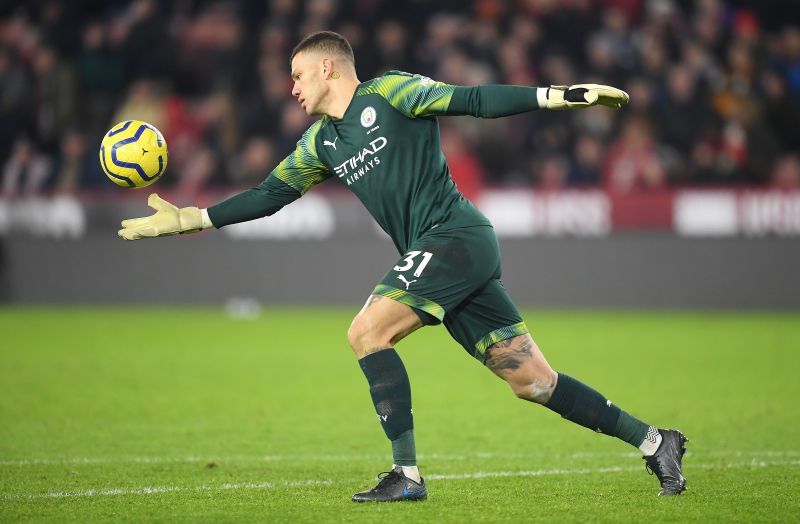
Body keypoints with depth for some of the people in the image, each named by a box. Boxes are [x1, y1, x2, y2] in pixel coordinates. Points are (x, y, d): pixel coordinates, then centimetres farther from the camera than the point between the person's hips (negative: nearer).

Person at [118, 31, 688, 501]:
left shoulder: (390, 92, -2)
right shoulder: (322, 142, 20)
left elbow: (474, 101, -5)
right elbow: (268, 195, 23)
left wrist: (558, 95, -13)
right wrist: (186, 218, 19)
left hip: (456, 236, -7)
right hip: (434, 255, 7)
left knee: (367, 332, -15)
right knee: (532, 381, 3)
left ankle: (407, 473, -13)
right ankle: (653, 441, 11)